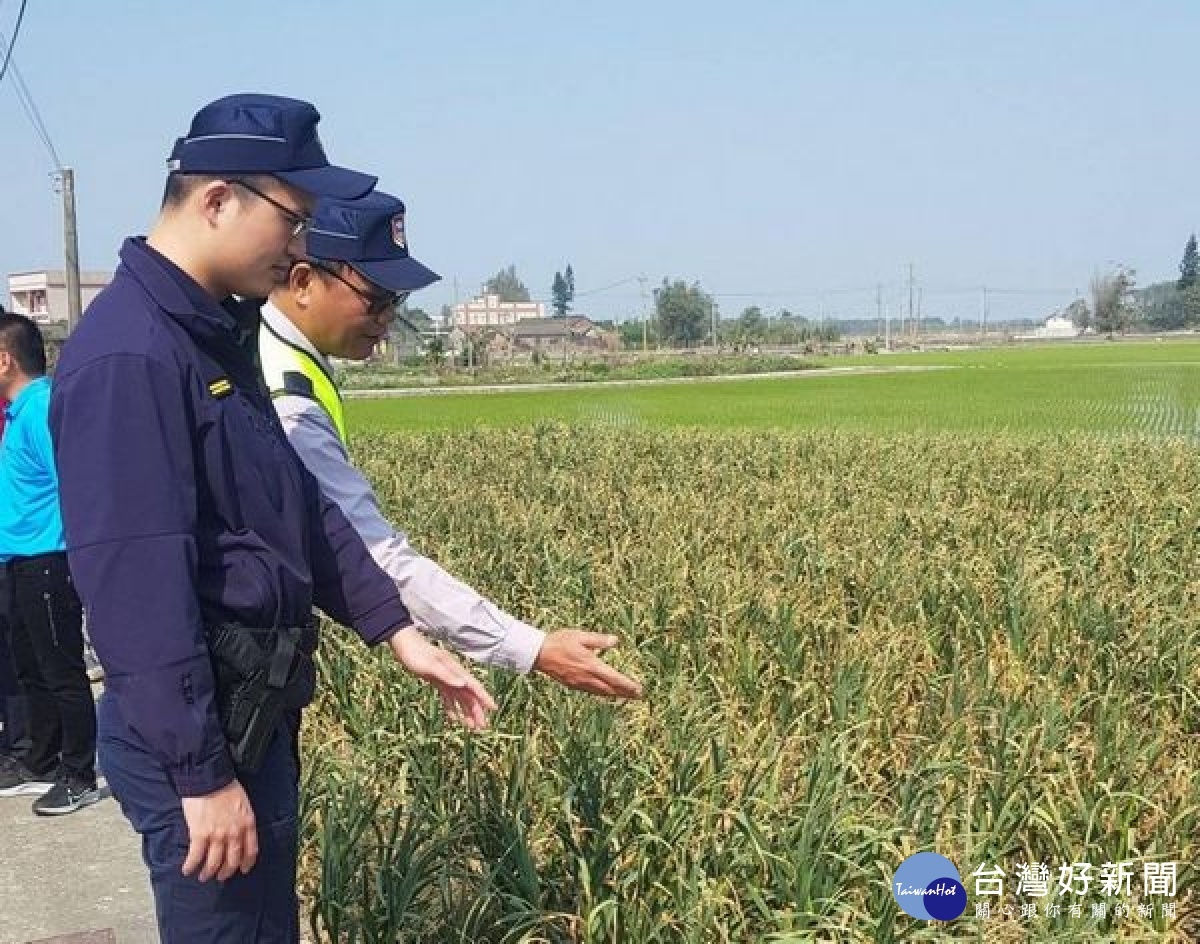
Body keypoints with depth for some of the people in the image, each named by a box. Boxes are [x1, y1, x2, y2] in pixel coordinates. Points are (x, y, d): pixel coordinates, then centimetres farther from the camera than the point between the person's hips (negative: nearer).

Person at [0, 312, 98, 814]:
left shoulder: (43, 406, -17)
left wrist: (67, 553, -16)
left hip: (47, 561, -10)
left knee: (62, 672, -1)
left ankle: (79, 777, 9)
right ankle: (42, 763, 31)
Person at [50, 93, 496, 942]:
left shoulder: (219, 333, 9)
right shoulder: (128, 354, -22)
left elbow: (302, 506, 13)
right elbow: (138, 576, -25)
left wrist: (398, 631, 9)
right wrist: (202, 771, -22)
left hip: (256, 711, 10)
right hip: (201, 734, -10)